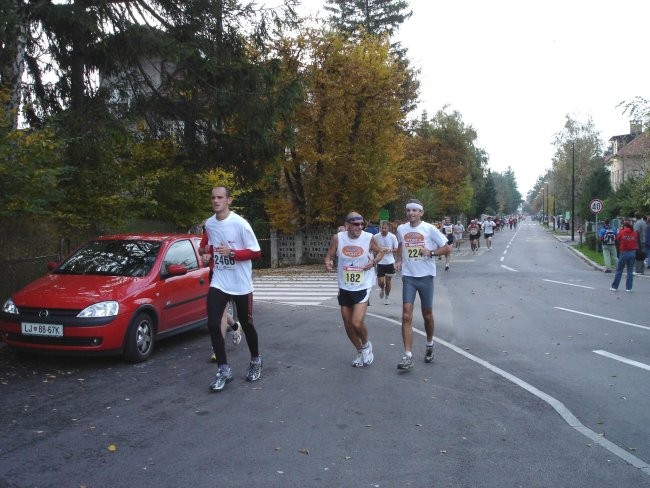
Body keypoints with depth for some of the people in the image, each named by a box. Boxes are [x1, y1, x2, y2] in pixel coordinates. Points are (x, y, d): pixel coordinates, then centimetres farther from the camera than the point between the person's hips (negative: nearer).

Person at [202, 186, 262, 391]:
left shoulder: (240, 223, -14)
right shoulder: (209, 224, 4)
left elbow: (256, 252, -13)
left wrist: (231, 252, -24)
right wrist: (208, 250, 4)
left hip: (241, 284, -4)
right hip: (218, 283, 4)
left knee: (246, 324, 10)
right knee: (213, 325, -9)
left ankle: (255, 361, 35)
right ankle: (223, 370, 1)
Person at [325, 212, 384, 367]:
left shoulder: (369, 238, -12)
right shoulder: (337, 238, -8)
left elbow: (380, 252, 5)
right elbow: (329, 256, 3)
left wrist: (374, 262, -15)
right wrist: (328, 263, -20)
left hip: (363, 287, -3)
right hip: (344, 288, 4)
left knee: (357, 323, -16)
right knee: (348, 324, 13)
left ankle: (366, 345, 17)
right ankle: (360, 351, 37)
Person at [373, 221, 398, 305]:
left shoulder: (392, 237, -6)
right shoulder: (376, 237, -7)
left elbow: (396, 249, 1)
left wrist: (390, 250, -19)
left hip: (390, 262, 1)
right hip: (380, 262, 0)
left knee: (388, 281, 9)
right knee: (380, 282, -5)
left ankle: (386, 297, 29)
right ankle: (382, 289, 31)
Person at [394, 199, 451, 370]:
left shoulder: (429, 229, -8)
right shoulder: (401, 229, 3)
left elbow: (447, 248, -3)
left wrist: (431, 252, -17)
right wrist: (398, 260, 8)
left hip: (426, 276, -2)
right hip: (408, 277, 2)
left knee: (427, 314, 12)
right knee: (406, 316, -9)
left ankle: (429, 346, 38)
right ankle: (408, 356, -8)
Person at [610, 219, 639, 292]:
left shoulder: (622, 232, -7)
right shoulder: (635, 233, -2)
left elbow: (617, 238, 9)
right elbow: (637, 242, 8)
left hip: (624, 253, -2)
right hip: (632, 253, 2)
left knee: (619, 270, 6)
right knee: (630, 271, 8)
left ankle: (614, 287, 9)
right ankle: (629, 288, 7)